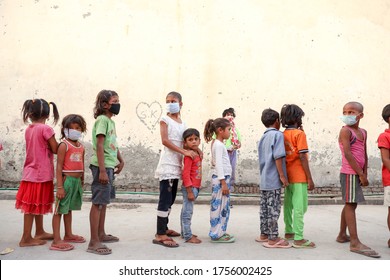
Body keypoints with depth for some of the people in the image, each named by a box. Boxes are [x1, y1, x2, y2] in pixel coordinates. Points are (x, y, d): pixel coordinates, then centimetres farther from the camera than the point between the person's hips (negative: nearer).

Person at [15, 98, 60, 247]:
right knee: (34, 205, -1)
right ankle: (26, 238, 6)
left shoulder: (28, 129, 7)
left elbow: (37, 148, 9)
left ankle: (40, 232, 29)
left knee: (38, 205, 17)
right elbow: (55, 149, -12)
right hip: (41, 173, -7)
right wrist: (56, 142, 5)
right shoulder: (46, 129, -14)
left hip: (31, 172, 7)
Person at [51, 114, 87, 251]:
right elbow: (59, 167, -12)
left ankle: (68, 235, 31)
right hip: (67, 180, -7)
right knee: (60, 210, -2)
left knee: (69, 209, 19)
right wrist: (60, 187, -17)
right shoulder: (64, 145, -9)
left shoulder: (81, 147, 12)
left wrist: (82, 182, 18)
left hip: (77, 181, 7)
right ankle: (56, 241, 1)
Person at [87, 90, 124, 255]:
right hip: (102, 166, -9)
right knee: (98, 202, -6)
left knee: (104, 200, 16)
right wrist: (102, 170, -22)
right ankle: (94, 242, 0)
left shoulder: (111, 121, 15)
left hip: (109, 166, 9)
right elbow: (99, 146, -18)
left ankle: (101, 234, 28)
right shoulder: (102, 120, -12)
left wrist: (120, 161, 18)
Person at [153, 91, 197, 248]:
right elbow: (165, 141, -16)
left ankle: (163, 228, 26)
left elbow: (185, 143, 14)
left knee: (170, 199, 14)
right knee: (165, 199, -10)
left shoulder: (183, 123, 15)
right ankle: (160, 235, -8)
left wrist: (194, 149, -6)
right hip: (168, 164, -7)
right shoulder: (165, 120, -3)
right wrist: (185, 152, -21)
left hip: (177, 164, 7)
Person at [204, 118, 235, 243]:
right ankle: (217, 234, 0)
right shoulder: (218, 144, -12)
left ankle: (221, 231, 22)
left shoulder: (219, 144, 18)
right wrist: (223, 182, -20)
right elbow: (218, 164, -18)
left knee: (224, 207, 14)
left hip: (223, 178, 10)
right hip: (220, 179, -10)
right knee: (218, 206, -5)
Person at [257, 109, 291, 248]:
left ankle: (264, 234, 23)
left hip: (264, 179, 8)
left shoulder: (263, 137, 15)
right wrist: (282, 175, -16)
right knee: (274, 209, -4)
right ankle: (273, 239, 0)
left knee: (265, 208, 14)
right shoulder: (277, 134, -9)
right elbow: (278, 157, -18)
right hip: (273, 179, -8)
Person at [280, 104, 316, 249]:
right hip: (299, 177, -7)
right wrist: (310, 179, -13)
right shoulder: (300, 134, -11)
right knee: (300, 207, -4)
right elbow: (302, 157, -15)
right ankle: (298, 239, -3)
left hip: (288, 175, 7)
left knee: (288, 205, 15)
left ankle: (289, 232, 27)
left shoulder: (283, 134, 8)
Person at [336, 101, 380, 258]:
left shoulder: (363, 132, 14)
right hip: (349, 173, -8)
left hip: (357, 173, 8)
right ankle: (355, 243, -11)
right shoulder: (345, 130, -9)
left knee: (350, 204, 14)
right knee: (351, 205, -10)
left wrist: (364, 173, 4)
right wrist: (361, 174, -15)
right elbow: (348, 154, -16)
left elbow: (364, 155, 14)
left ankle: (342, 235, 26)